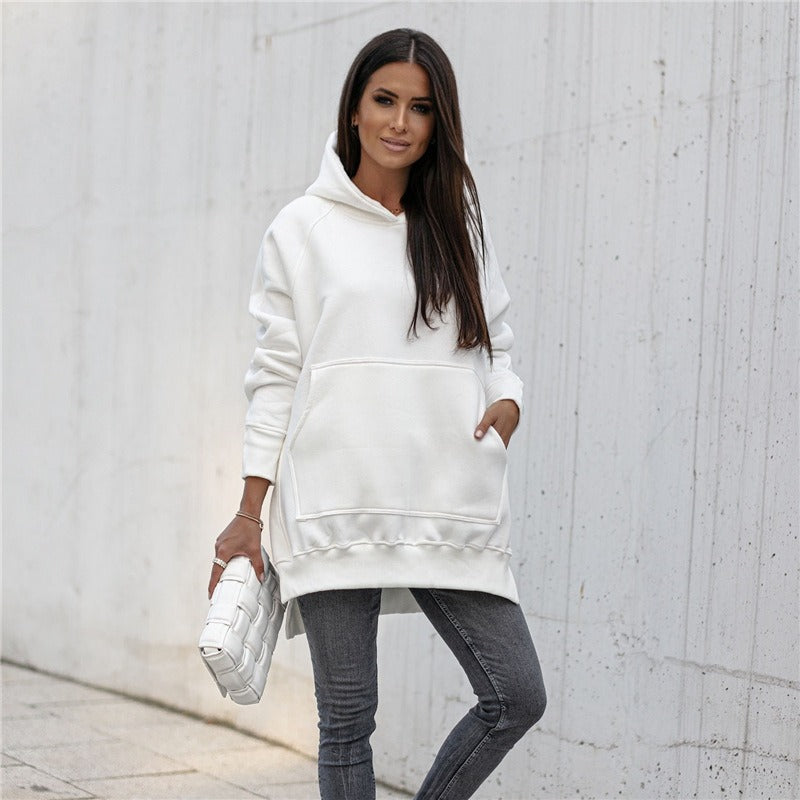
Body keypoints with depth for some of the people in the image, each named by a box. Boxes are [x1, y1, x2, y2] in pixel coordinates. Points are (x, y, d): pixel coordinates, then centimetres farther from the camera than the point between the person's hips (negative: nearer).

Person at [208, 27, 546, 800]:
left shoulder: (458, 226, 14)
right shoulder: (302, 230, 4)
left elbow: (495, 344, 19)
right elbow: (275, 375, 3)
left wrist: (506, 400, -4)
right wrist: (249, 514, 0)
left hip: (447, 505, 3)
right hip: (337, 505, -3)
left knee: (517, 695, -2)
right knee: (347, 719, 2)